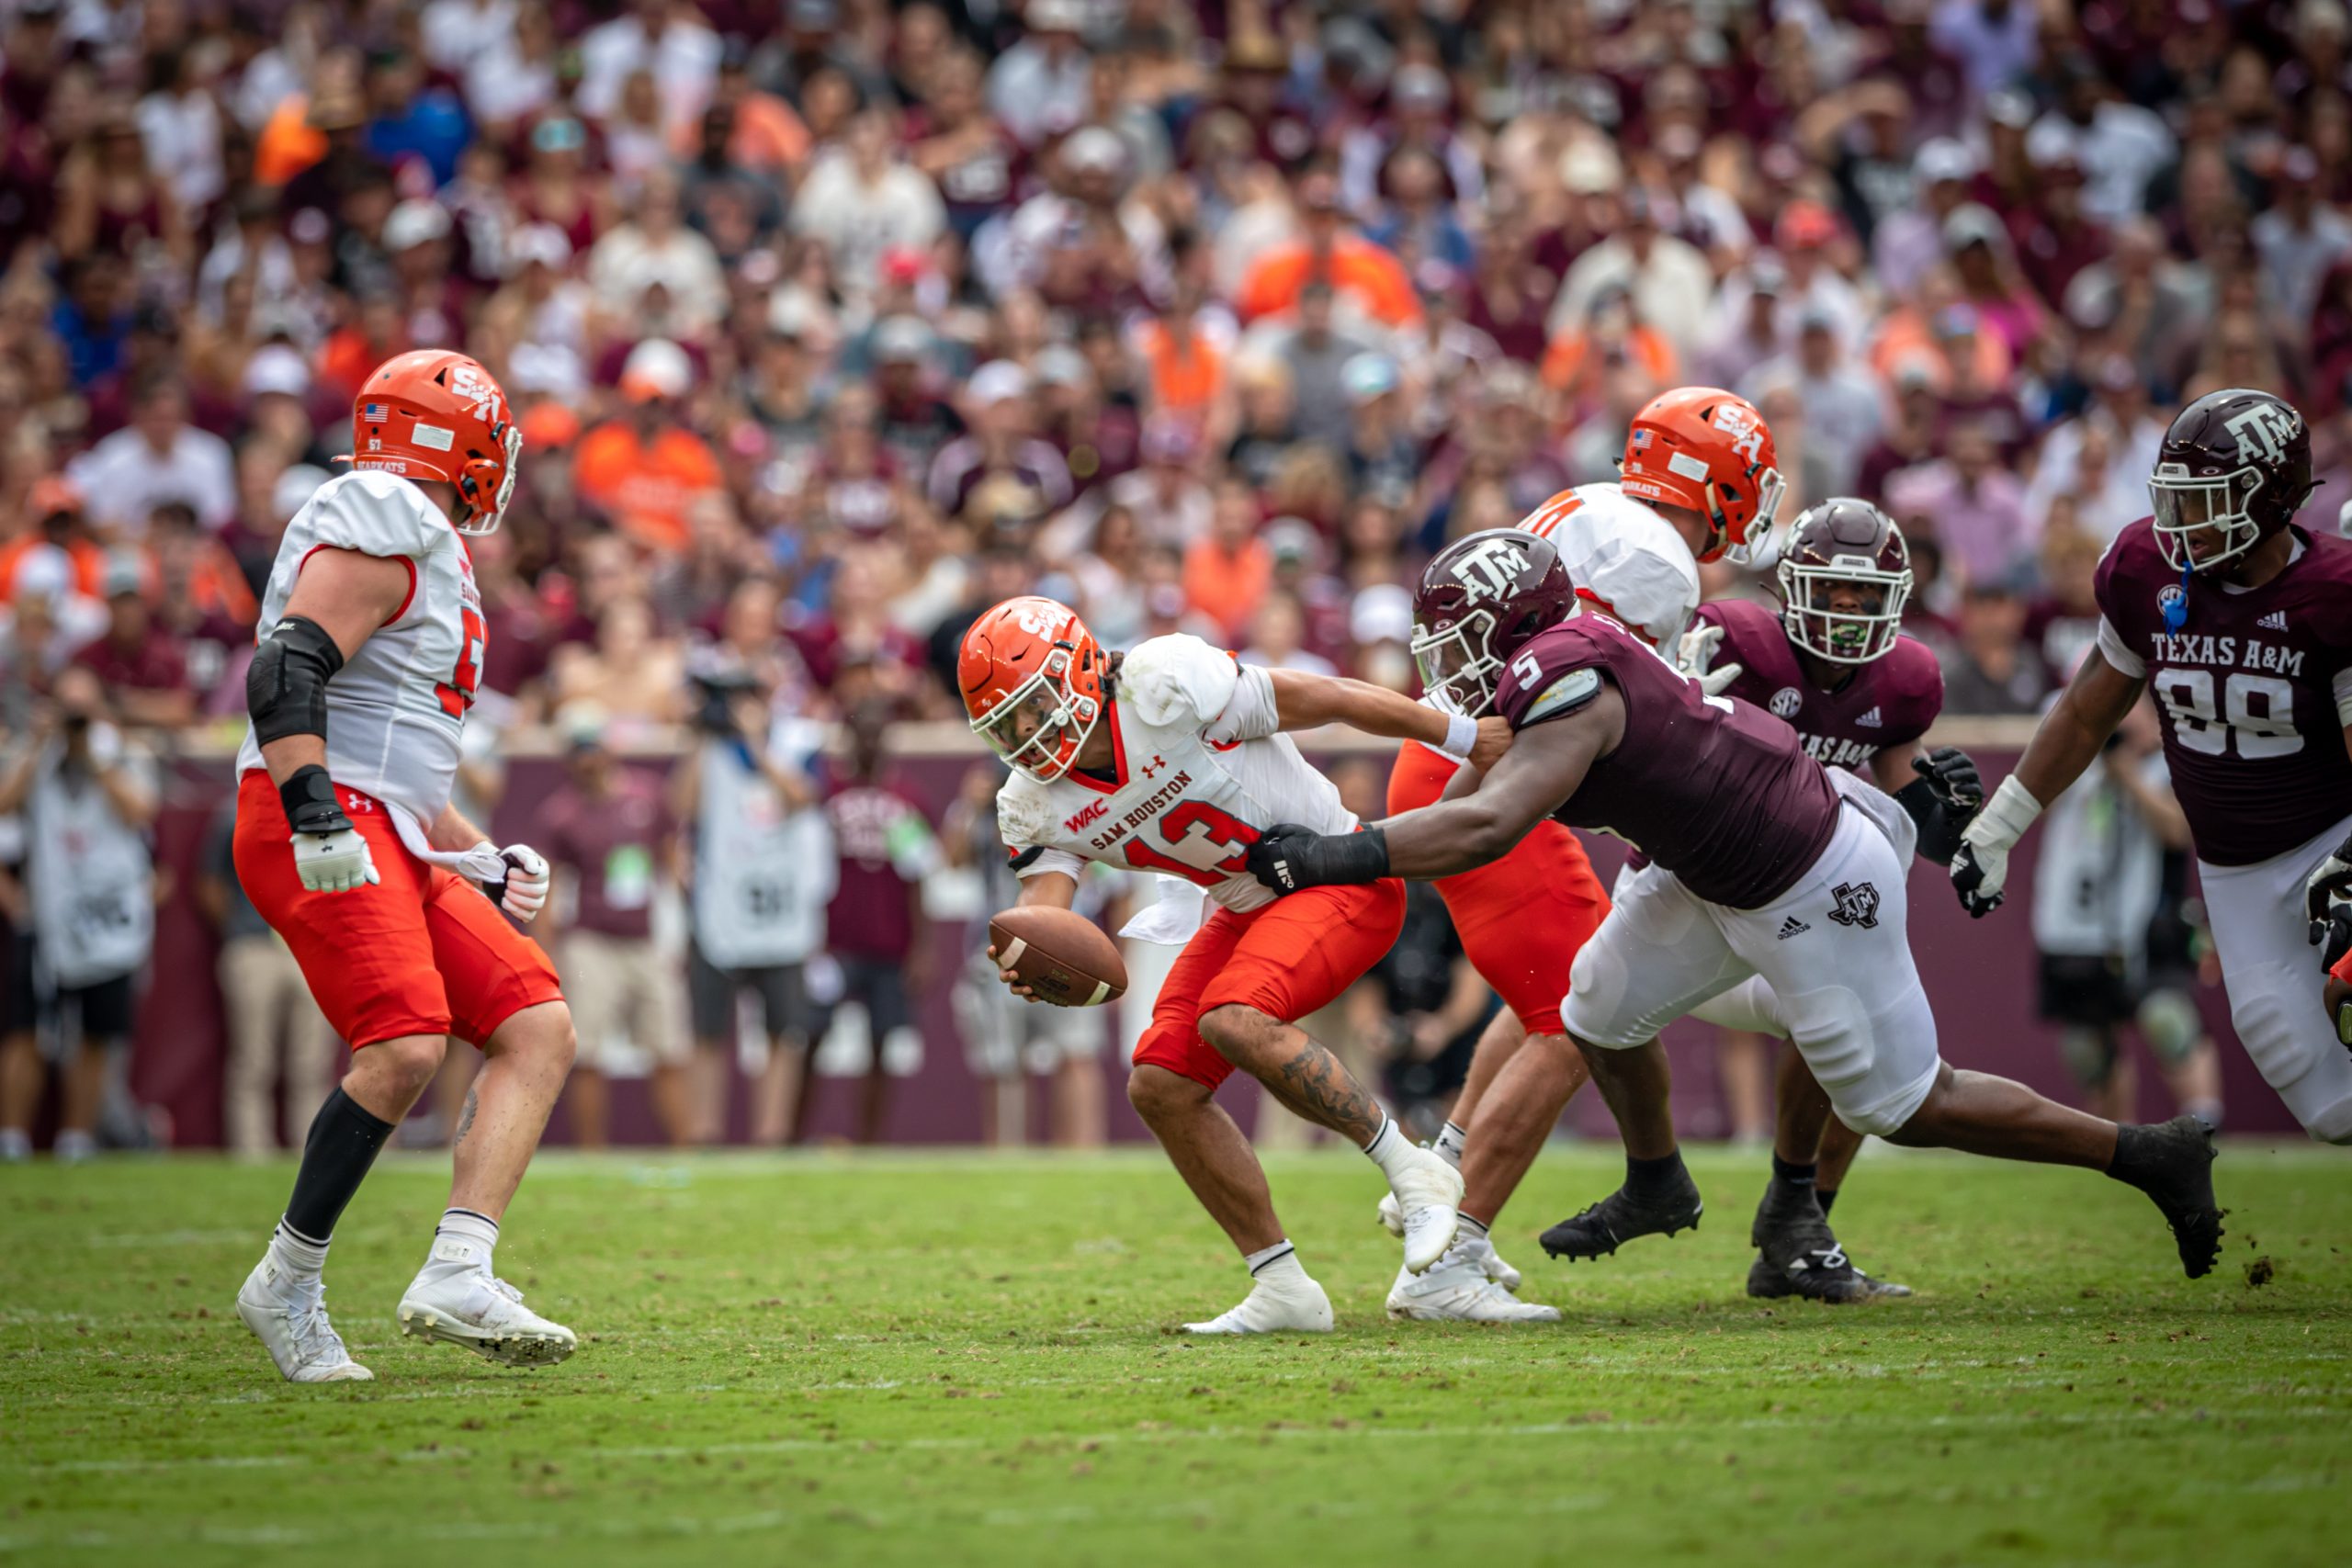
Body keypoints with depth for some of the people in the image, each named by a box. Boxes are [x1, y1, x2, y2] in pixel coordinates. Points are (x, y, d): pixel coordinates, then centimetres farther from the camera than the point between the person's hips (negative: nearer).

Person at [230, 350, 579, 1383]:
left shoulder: (431, 560, 26)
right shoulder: (384, 528, -6)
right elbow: (285, 676, -19)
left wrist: (483, 863, 29)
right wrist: (318, 821, -30)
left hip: (396, 848, 10)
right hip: (324, 836, -10)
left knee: (539, 1027, -2)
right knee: (405, 1047, -24)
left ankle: (457, 1277, -13)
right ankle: (290, 1282, -10)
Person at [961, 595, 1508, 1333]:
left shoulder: (1163, 686, -25)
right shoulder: (1038, 806, -5)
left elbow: (1326, 699, -16)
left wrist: (1462, 737, -8)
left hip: (1343, 877, -8)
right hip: (1248, 908, 8)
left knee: (1233, 1021, -30)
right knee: (1161, 1085, -4)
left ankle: (1412, 1171, -17)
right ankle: (1283, 1290, 5)